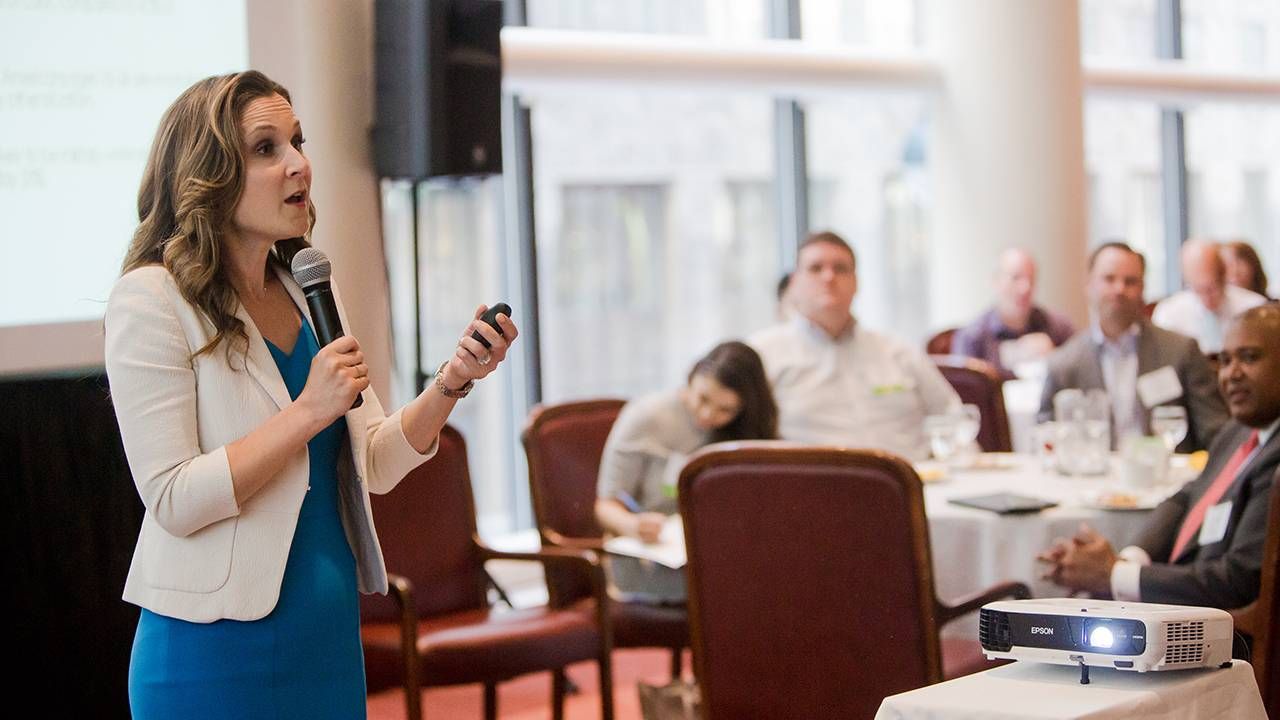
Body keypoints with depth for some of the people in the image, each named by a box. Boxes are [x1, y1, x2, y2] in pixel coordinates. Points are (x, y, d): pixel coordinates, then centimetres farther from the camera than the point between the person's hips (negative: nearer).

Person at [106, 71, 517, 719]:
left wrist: (450, 382, -7)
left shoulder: (308, 291, 8)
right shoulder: (151, 300, -13)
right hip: (218, 651, -6)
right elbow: (173, 500, -19)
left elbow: (376, 466, 8)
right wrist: (309, 411, -23)